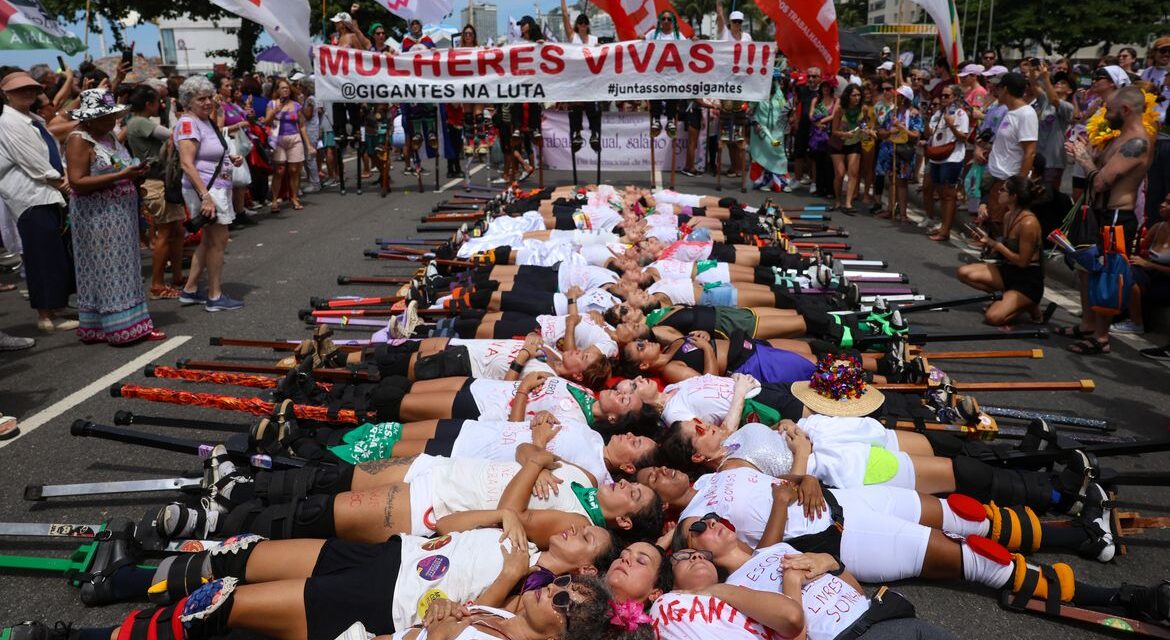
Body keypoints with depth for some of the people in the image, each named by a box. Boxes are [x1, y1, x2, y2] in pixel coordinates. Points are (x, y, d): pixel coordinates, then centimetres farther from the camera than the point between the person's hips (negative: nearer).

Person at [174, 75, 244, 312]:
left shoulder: (206, 121, 14)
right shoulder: (188, 123, -15)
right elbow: (187, 163, -24)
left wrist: (231, 160, 10)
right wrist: (205, 196, -30)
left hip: (218, 188, 10)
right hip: (205, 189, -10)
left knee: (209, 240, 16)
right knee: (218, 239, -3)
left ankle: (190, 290, 25)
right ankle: (215, 297, 5)